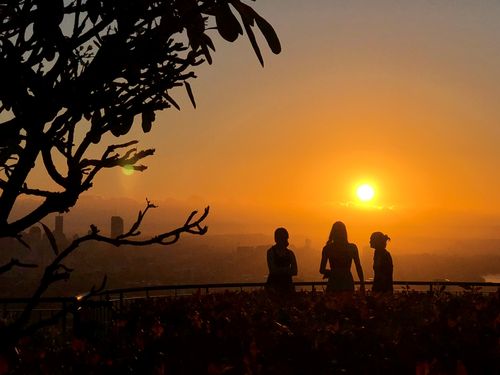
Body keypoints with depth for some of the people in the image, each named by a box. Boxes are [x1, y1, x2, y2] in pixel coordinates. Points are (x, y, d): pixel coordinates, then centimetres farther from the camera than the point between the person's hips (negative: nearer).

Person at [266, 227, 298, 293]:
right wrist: (287, 269, -2)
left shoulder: (290, 253, 11)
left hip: (287, 284, 4)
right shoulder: (271, 252, 0)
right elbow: (273, 270, -8)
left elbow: (294, 272, 3)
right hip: (274, 285, -4)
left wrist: (280, 270, -9)